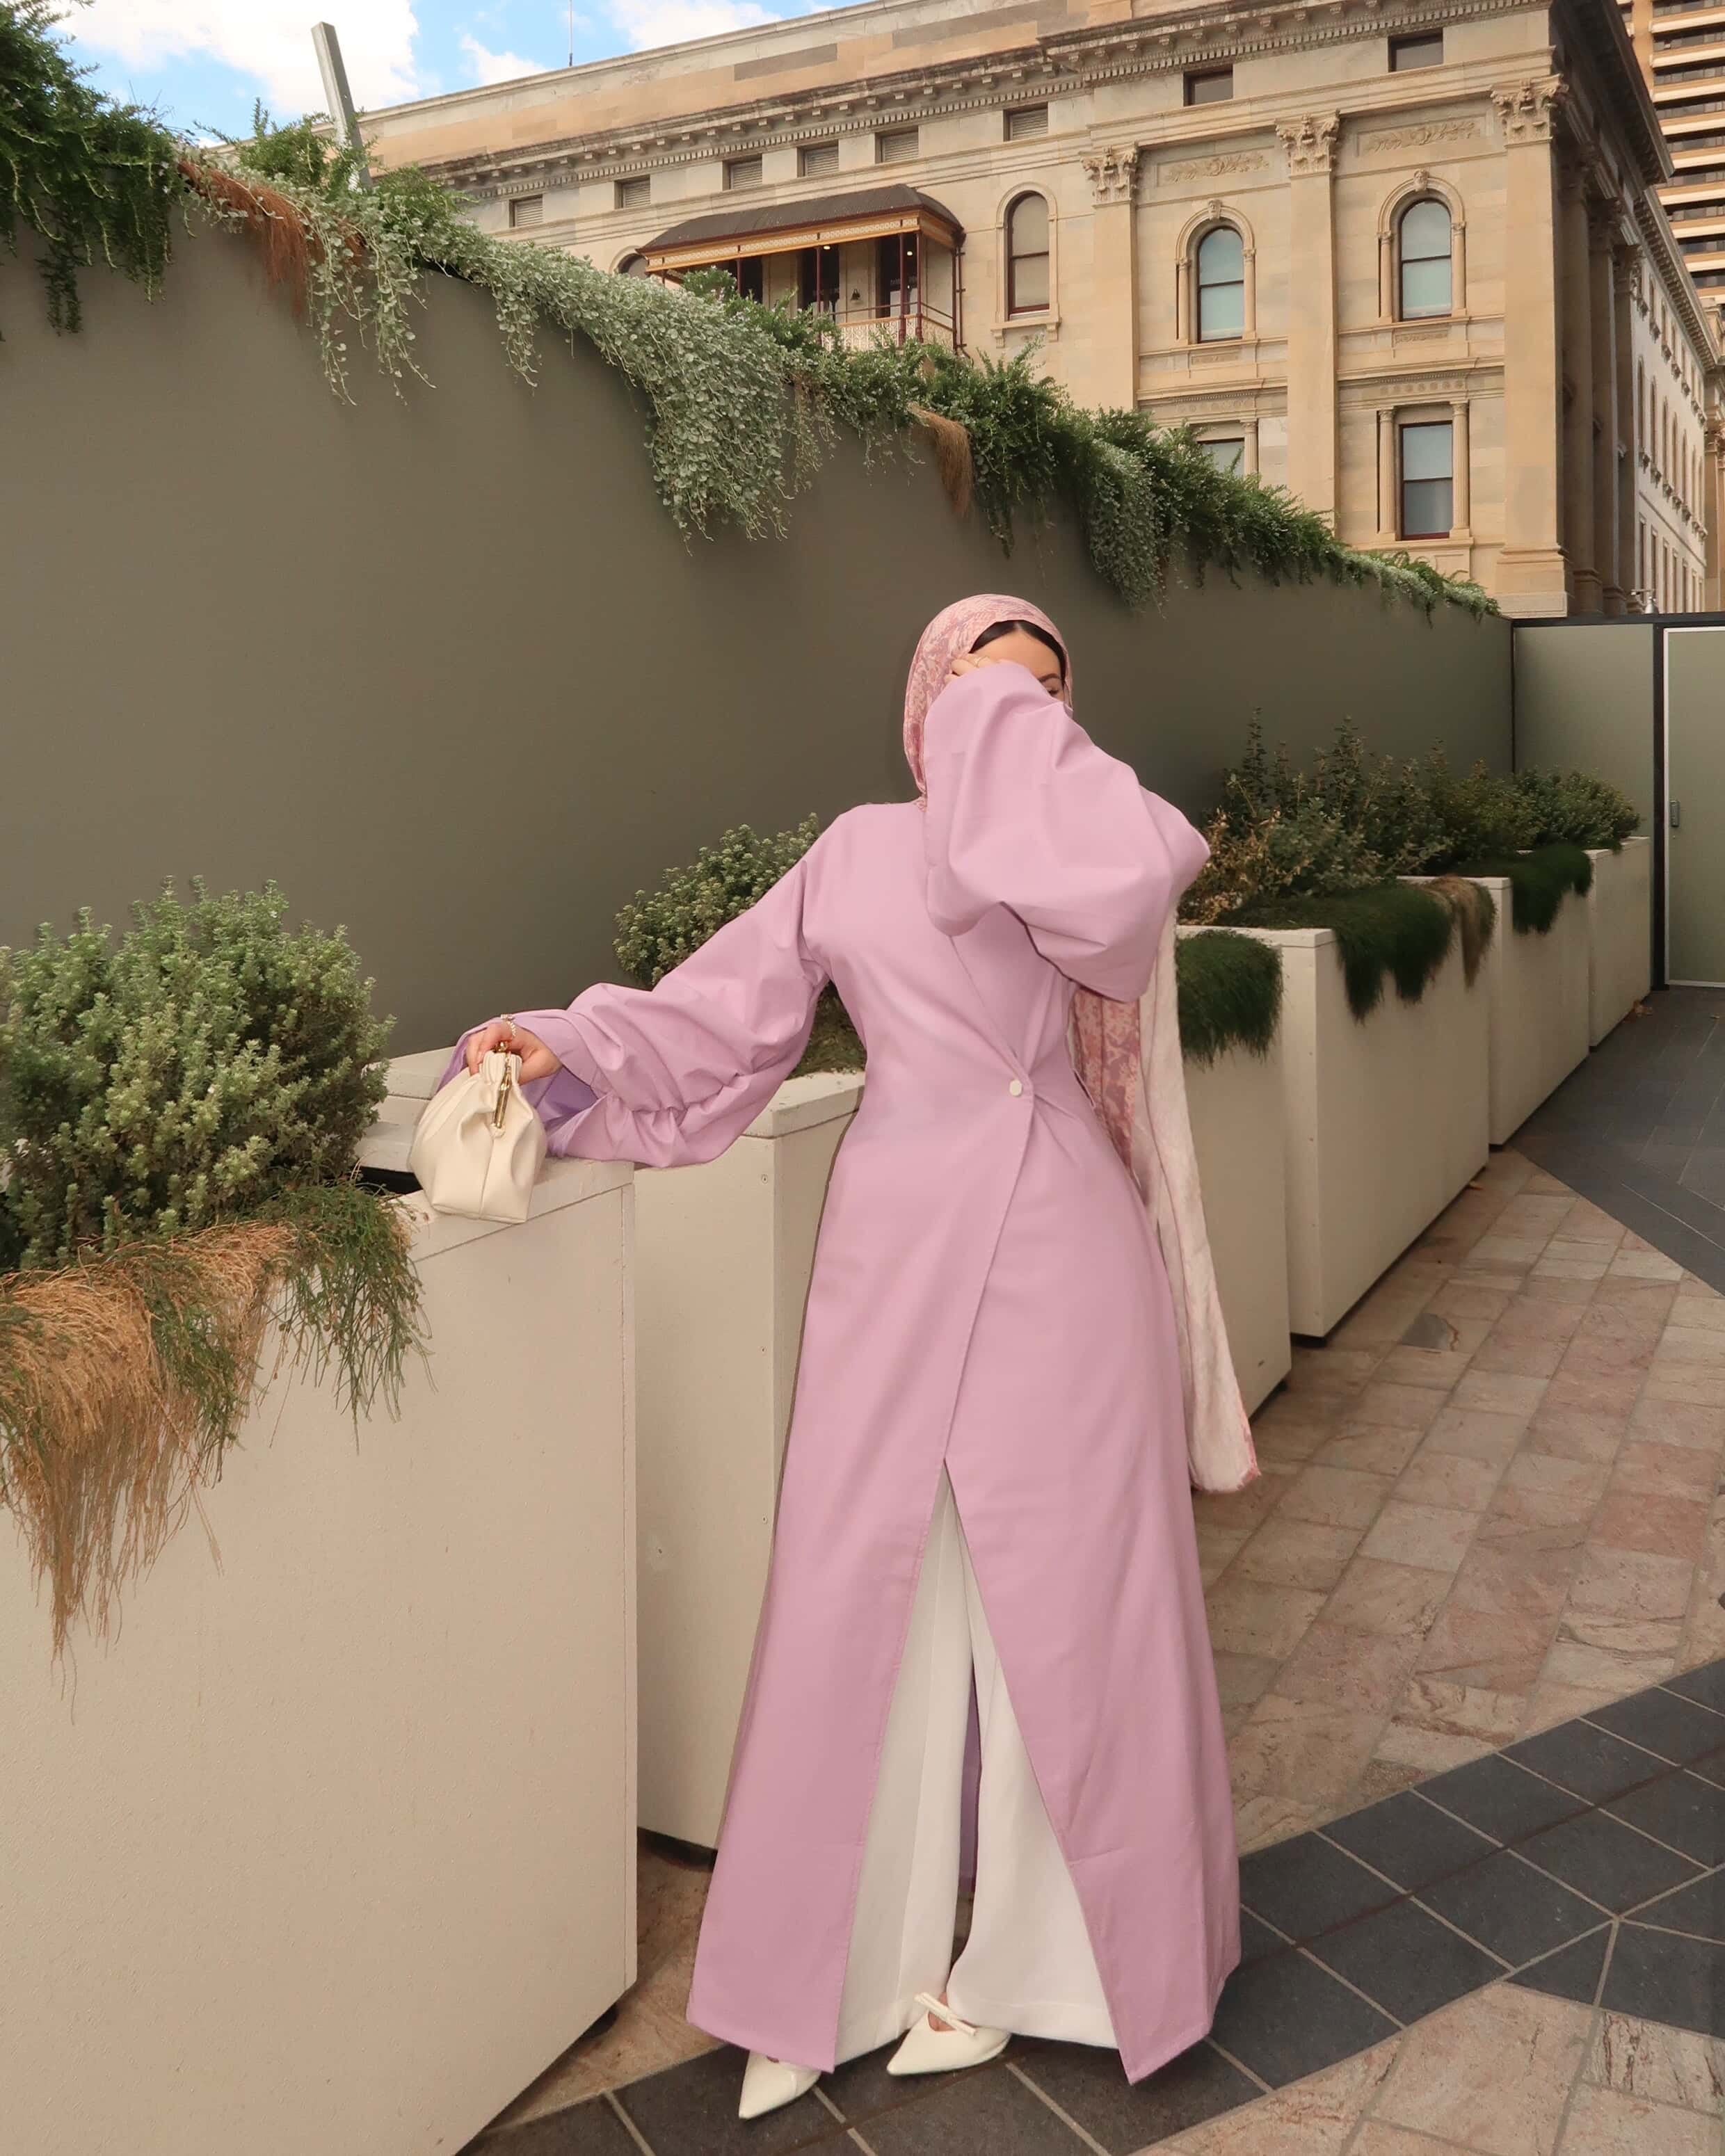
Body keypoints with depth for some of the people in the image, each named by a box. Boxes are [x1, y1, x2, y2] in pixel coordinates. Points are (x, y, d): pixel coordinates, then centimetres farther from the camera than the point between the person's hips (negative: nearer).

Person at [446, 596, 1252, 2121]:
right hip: (900, 1247, 2)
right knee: (868, 1592, 6)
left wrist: (1020, 733, -10)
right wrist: (566, 1052, -6)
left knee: (1060, 1594, 6)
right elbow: (721, 1012, 6)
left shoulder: (1075, 844, 3)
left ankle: (1020, 1952, 26)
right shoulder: (860, 853, 8)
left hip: (1055, 1248, -1)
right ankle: (837, 1968, 23)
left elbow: (1135, 878, -22)